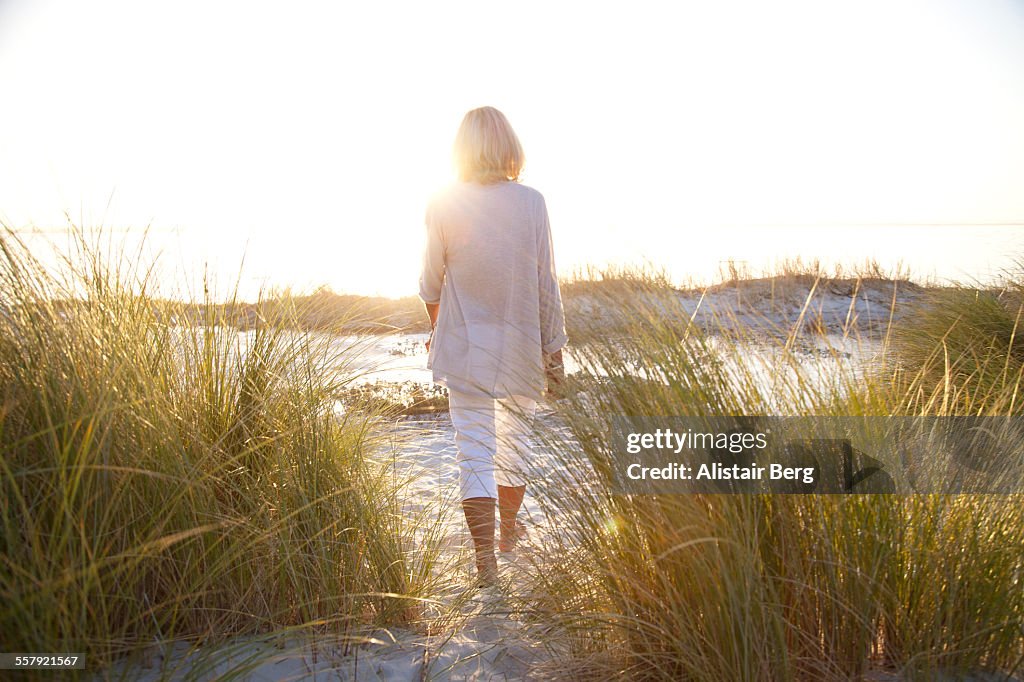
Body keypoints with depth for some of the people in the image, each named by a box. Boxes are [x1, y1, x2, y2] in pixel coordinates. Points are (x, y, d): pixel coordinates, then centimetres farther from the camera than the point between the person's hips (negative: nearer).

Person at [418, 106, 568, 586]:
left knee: (474, 450, 3)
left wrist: (437, 330, 20)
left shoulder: (442, 205, -7)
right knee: (513, 441, 19)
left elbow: (431, 283, 2)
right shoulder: (531, 203, -8)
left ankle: (485, 556, -2)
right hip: (520, 346, 1)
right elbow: (546, 285, -5)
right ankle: (509, 532, 40)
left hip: (465, 345, -1)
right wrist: (554, 349, 4)